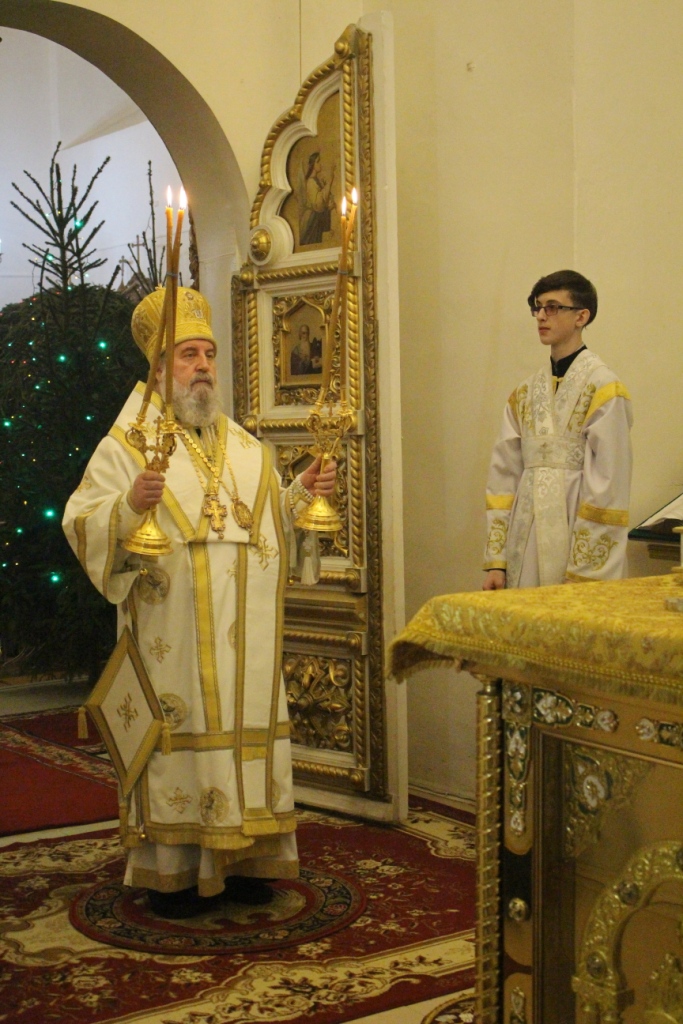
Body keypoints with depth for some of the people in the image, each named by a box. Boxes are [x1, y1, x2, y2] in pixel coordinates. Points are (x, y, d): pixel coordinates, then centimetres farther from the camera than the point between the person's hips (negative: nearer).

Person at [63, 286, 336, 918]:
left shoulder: (244, 447, 16)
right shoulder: (128, 442, -1)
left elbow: (274, 524, 23)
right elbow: (82, 527, -8)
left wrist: (303, 493, 5)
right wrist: (131, 505, -26)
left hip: (246, 637, 5)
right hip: (172, 635, -5)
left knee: (248, 727, 7)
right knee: (178, 733, -3)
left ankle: (239, 859, 19)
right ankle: (172, 871, 8)